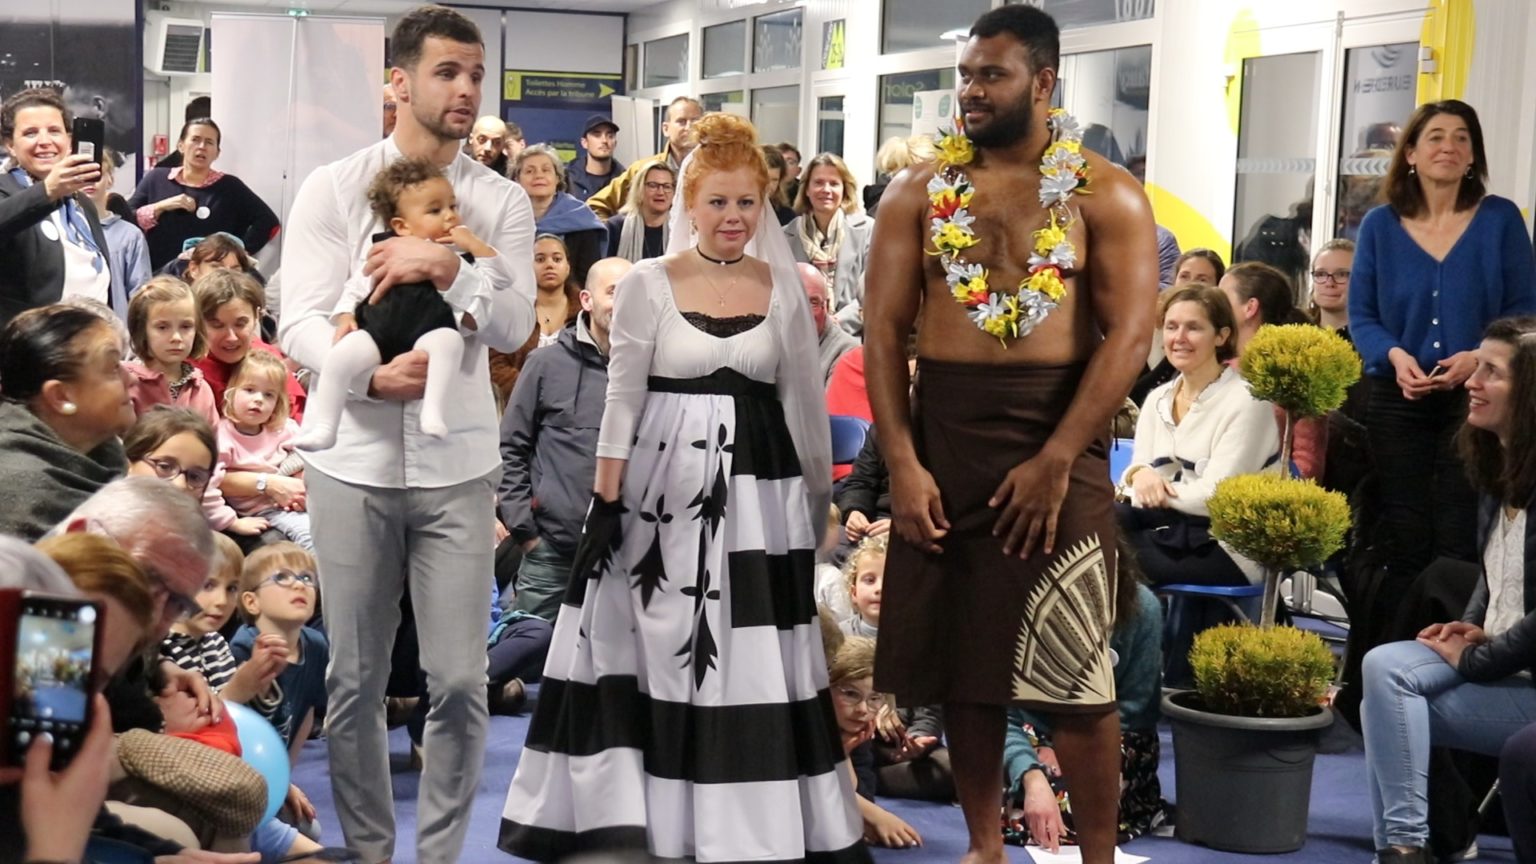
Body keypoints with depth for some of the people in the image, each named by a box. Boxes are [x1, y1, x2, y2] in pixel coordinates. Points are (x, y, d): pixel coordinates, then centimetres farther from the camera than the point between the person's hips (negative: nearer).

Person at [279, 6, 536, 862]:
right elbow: (299, 321, -8)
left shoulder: (503, 201, 5)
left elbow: (515, 324, -5)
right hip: (354, 461, 0)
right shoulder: (332, 189, 1)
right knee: (355, 681, 8)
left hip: (457, 467, 1)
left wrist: (450, 267, -21)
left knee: (460, 681, 0)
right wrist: (368, 373, -26)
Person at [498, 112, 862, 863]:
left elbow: (800, 401, 10)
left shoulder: (783, 286, 6)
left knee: (754, 656, 4)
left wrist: (816, 495, 8)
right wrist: (605, 502, -9)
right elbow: (623, 397, -4)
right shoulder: (648, 284, -2)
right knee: (658, 649, 3)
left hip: (756, 490, 2)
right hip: (662, 487, -2)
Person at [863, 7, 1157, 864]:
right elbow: (885, 328, 2)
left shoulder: (1106, 195, -2)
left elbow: (1129, 335, -9)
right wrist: (902, 462, -8)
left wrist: (1054, 461, -16)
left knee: (1076, 670, -2)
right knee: (959, 658, 9)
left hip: (1057, 439, -3)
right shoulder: (919, 192, 6)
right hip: (944, 438, 3)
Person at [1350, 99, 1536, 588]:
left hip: (1475, 399, -2)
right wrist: (1395, 355, -15)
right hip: (1397, 400, 2)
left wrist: (1479, 357, -18)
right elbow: (1361, 315, 5)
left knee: (1461, 545, -1)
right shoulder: (1380, 226, 4)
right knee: (1402, 542, 5)